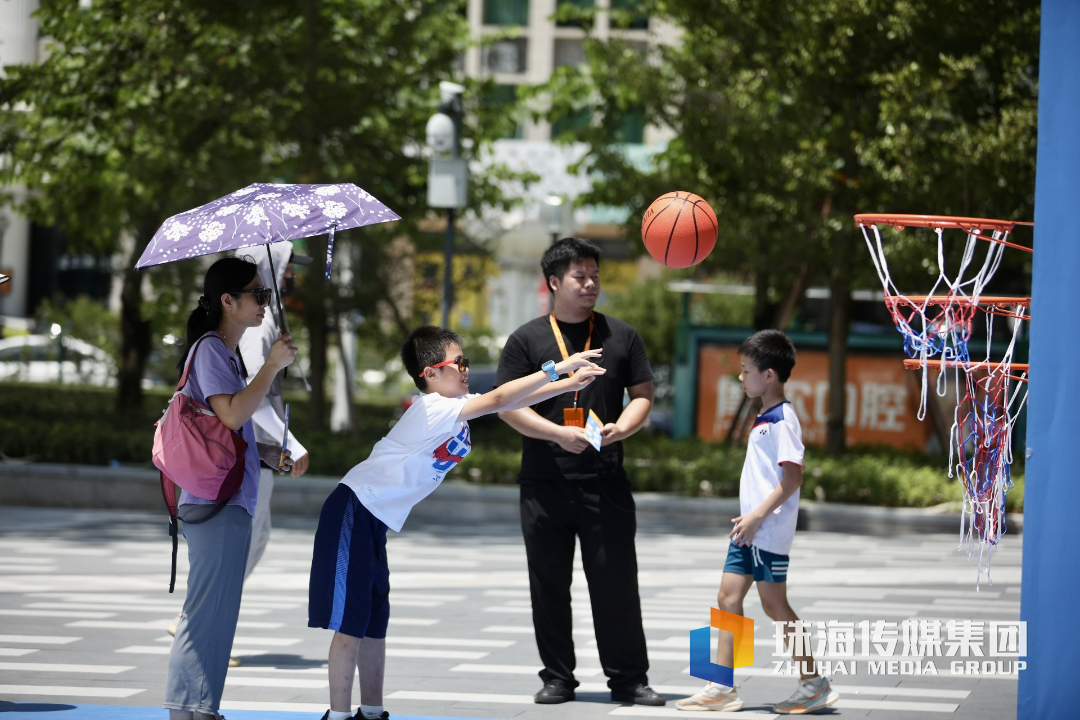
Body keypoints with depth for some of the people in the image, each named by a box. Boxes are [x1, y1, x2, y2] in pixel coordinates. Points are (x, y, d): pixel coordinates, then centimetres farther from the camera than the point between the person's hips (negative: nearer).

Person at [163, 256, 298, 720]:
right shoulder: (210, 349, -11)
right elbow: (231, 413, -24)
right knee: (210, 608, -9)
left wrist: (264, 452, 13)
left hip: (229, 498, 11)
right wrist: (273, 365, -19)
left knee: (213, 608, 13)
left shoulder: (224, 351, 20)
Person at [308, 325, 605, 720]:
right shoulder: (432, 409, -21)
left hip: (375, 521, 10)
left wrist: (570, 384, 0)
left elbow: (508, 402, 9)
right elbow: (499, 400, -26)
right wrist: (557, 369, -24)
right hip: (353, 512, -10)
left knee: (374, 620, 13)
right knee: (350, 620, -10)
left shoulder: (455, 407, 8)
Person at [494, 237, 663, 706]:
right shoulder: (527, 340, 5)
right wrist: (558, 433, -13)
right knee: (549, 583, 5)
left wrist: (622, 427, -9)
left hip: (606, 482, 0)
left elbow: (643, 395, 12)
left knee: (616, 580, -3)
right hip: (544, 485, 0)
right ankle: (557, 677, 15)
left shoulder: (621, 335, 10)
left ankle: (629, 679, 4)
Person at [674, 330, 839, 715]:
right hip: (750, 528, 10)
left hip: (769, 530, -10)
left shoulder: (783, 419, -14)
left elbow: (793, 476, -20)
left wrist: (758, 515, -22)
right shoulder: (765, 418, 16)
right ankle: (722, 688, 7)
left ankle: (814, 684, 5)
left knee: (774, 603, -4)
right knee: (728, 597, 6)